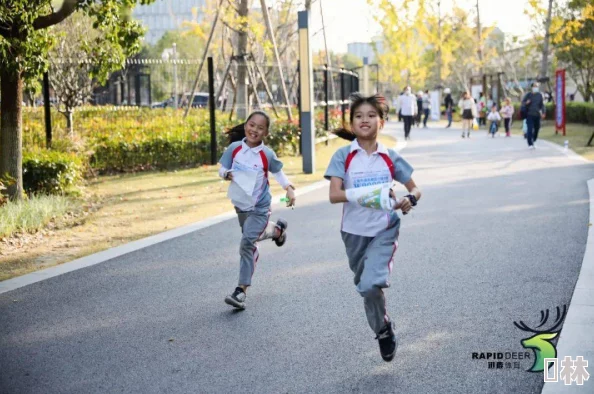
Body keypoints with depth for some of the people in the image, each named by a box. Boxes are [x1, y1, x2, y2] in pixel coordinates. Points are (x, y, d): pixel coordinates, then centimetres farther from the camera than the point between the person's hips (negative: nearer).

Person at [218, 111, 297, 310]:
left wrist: (289, 189, -8)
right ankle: (276, 229, 55)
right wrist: (226, 174, -20)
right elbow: (222, 168, 2)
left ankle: (241, 291, -12)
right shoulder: (234, 148, -6)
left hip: (259, 207, -5)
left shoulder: (267, 154, -12)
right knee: (251, 237, 23)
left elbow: (278, 172, 4)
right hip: (240, 204, 5)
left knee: (247, 243, -17)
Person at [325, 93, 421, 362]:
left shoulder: (390, 157, 0)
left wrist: (410, 199, -15)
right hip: (354, 231, 1)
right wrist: (368, 193, -28)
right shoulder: (343, 156, -5)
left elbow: (415, 189, 9)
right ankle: (384, 332, 37)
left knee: (371, 284, -21)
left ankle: (383, 327, 6)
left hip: (384, 230, -1)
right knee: (365, 287, 12)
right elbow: (334, 195, -16)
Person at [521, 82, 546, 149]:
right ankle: (530, 144, -6)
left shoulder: (539, 95, 9)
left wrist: (543, 112, 3)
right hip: (529, 115, -4)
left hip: (537, 115, 4)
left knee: (537, 129, 7)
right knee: (530, 130, -10)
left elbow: (542, 104, 13)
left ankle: (533, 142, 25)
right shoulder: (528, 94, 0)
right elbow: (522, 102, 3)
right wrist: (526, 103, -19)